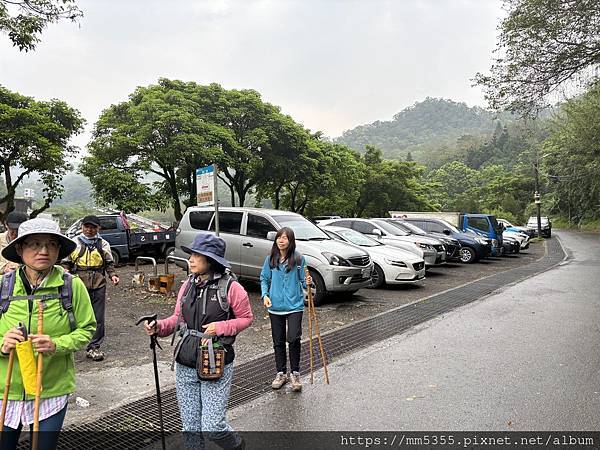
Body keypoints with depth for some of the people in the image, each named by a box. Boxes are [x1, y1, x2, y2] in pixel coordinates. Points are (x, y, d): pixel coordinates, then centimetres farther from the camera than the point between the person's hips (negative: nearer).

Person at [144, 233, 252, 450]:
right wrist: (159, 327, -7)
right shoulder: (188, 285, 3)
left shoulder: (230, 287, -12)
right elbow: (178, 318, 11)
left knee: (212, 427, 0)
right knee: (190, 428, 14)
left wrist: (220, 327, -18)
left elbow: (246, 318, -4)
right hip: (185, 366, 5)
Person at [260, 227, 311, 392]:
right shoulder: (270, 259, 2)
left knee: (293, 339, -10)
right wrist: (265, 295, -5)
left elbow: (302, 280, 2)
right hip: (275, 307, 3)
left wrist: (308, 282, -19)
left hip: (294, 305, -2)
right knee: (278, 341, 11)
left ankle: (295, 373, 11)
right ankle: (281, 373, 28)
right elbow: (264, 279, 10)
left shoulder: (298, 259, -4)